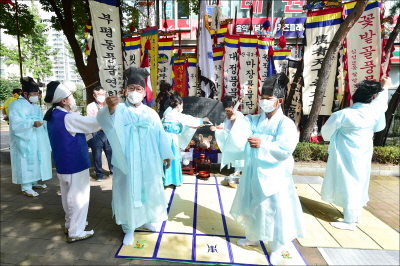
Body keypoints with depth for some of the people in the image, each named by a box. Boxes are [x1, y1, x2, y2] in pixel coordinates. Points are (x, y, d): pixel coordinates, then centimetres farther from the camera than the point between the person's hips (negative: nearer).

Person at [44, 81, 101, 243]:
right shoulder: (68, 118, -23)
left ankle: (70, 223, 37)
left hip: (63, 164, 9)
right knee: (78, 196, 3)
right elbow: (95, 123, -21)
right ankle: (75, 232, 13)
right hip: (75, 164, -9)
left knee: (69, 195, 21)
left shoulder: (53, 116, 6)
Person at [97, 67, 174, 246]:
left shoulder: (151, 113, 5)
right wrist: (110, 108, -51)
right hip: (128, 162, -3)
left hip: (148, 162, 4)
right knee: (129, 192, 6)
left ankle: (145, 220, 39)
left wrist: (166, 155, 10)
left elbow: (160, 135, 9)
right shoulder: (120, 110, -6)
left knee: (148, 190, 16)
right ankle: (129, 228, 25)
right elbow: (105, 119, -29)